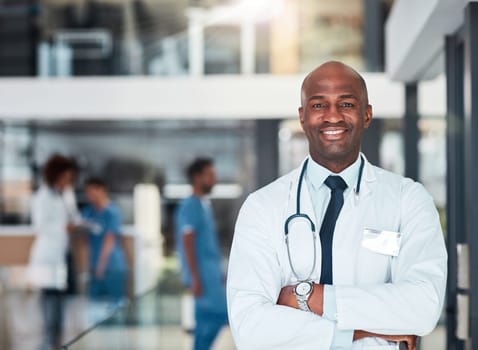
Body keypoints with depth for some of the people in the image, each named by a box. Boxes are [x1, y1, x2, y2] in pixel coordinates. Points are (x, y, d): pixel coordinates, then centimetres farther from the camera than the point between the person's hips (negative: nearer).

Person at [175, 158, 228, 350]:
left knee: (208, 318, 8)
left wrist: (218, 273, 20)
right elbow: (187, 243, -18)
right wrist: (195, 278, -22)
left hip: (210, 271, 9)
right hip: (202, 272, -9)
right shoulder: (190, 206, -13)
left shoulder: (204, 204, 16)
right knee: (217, 314, -11)